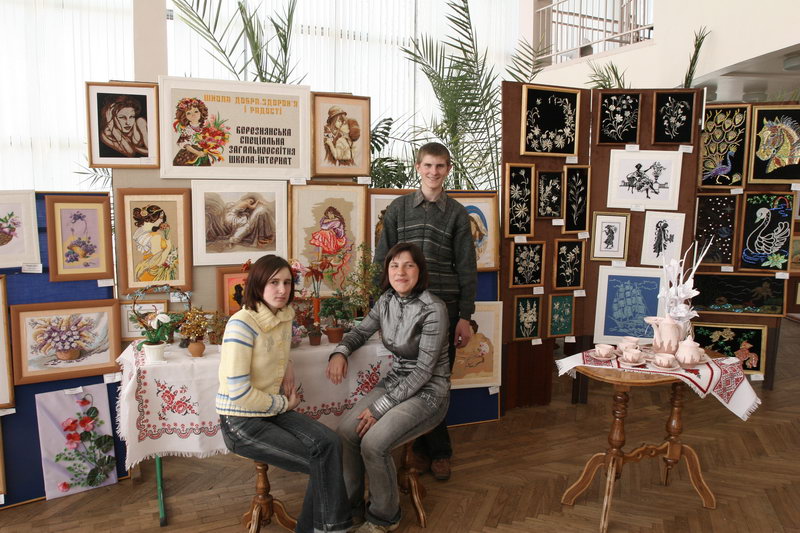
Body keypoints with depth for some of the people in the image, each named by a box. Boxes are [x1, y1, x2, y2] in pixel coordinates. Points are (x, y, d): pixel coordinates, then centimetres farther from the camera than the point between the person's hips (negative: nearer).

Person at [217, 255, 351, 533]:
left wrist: (288, 369, 5)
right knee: (320, 462, -13)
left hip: (273, 411, 7)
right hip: (241, 422, -6)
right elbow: (239, 393, -23)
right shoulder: (242, 324, -21)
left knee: (329, 443, -15)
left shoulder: (285, 316, 2)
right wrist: (284, 403, -10)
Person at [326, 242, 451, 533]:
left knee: (373, 442, -24)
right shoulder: (386, 301, 1)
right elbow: (360, 332, 16)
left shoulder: (433, 308, -20)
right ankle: (350, 508, 9)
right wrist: (340, 352, -8)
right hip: (395, 381, 6)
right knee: (345, 432, -14)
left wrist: (379, 408, -20)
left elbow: (424, 370, -21)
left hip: (428, 391, -6)